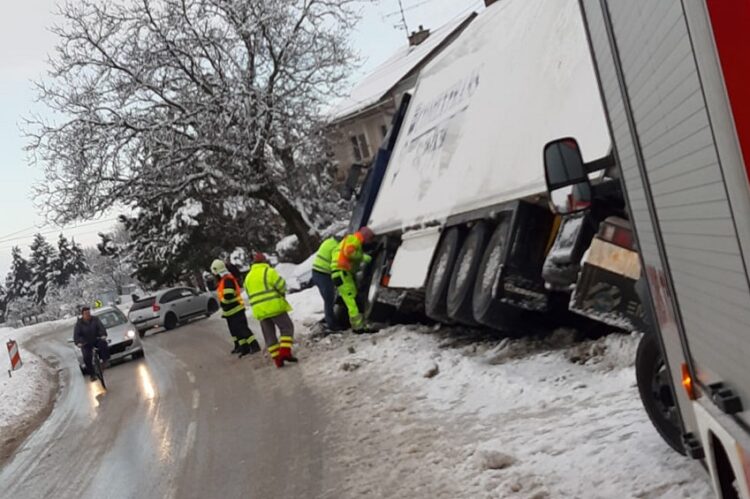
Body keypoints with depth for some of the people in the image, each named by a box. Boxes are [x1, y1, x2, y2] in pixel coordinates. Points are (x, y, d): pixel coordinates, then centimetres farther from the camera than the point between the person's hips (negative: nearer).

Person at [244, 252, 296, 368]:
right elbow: (281, 285, -10)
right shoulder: (268, 271, -6)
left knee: (269, 335, 11)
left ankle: (277, 359, 6)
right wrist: (282, 293, 9)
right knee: (287, 328, 3)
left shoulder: (248, 277, 15)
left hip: (259, 311, 6)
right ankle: (285, 351, -13)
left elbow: (250, 294, 16)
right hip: (274, 306, -6)